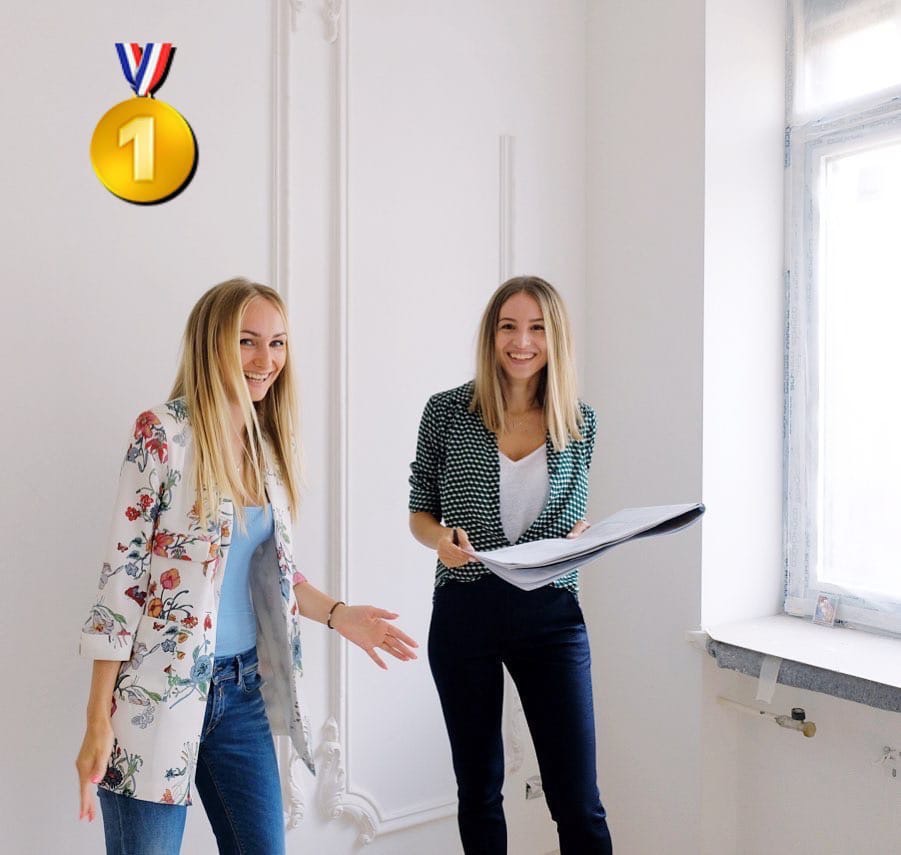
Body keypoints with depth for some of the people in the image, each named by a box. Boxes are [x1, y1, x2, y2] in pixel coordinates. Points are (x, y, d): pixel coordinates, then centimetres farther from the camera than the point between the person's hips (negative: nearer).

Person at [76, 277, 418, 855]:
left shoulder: (269, 444, 5)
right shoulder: (163, 434, -14)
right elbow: (122, 573, -13)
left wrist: (338, 614, 0)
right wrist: (99, 720, -13)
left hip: (244, 688, 6)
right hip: (158, 691, -6)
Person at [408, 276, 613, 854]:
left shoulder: (580, 422, 1)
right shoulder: (447, 411, -4)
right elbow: (420, 512, 4)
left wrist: (582, 537, -10)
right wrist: (442, 537, -17)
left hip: (551, 615, 1)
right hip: (465, 612, 0)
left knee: (579, 801, 3)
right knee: (479, 790, 16)